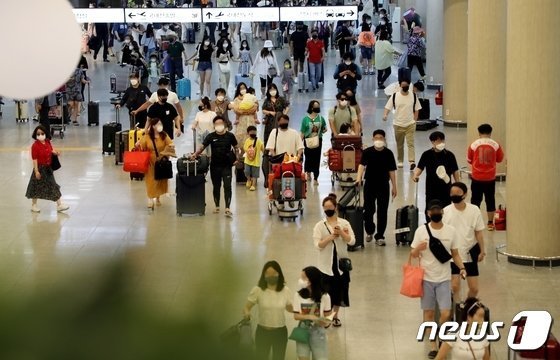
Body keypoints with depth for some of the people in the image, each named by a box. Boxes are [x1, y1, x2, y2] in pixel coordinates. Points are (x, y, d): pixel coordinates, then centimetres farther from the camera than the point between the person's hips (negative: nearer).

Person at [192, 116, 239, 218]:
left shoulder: (230, 136, -1)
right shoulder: (211, 136, 0)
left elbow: (236, 148, 10)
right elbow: (202, 146, -7)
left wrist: (236, 158, -2)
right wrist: (195, 154, -24)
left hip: (227, 165, -2)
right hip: (215, 166, 2)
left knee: (227, 186, -10)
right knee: (216, 186, 12)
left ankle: (227, 208, -13)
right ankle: (217, 206, 26)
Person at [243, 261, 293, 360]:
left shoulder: (286, 291, -4)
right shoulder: (257, 290, -10)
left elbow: (291, 309, 9)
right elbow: (246, 307, -7)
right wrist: (247, 313, -29)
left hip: (280, 332, 2)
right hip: (262, 332, -2)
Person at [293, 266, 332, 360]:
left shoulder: (324, 296, -11)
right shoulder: (298, 295, -7)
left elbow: (328, 315, 0)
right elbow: (296, 316, -5)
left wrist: (326, 322, -22)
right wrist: (309, 317, -22)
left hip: (318, 332, -2)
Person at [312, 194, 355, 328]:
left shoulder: (344, 223, 0)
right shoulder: (320, 226, -3)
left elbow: (352, 241, -8)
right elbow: (318, 245, -13)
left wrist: (341, 233, -21)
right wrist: (331, 237, -21)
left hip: (341, 262, 2)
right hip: (326, 264, -2)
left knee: (339, 289, 10)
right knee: (326, 291, -2)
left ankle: (335, 315, 25)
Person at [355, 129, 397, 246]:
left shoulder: (388, 153, -1)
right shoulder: (367, 152, -5)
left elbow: (391, 171, 3)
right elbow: (362, 165, -19)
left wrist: (394, 187, 2)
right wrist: (359, 177, -36)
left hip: (383, 185, 1)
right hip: (370, 184, -1)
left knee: (382, 211, 1)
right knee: (368, 210, 5)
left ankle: (380, 236, 10)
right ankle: (369, 231, 30)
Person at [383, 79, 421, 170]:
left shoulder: (413, 96, 0)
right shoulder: (395, 96, -3)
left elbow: (416, 109, 7)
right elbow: (388, 107, -3)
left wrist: (414, 121, 1)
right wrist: (385, 115, -22)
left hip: (410, 124, -1)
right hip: (398, 124, 1)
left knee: (410, 143, -12)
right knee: (399, 144, 11)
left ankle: (412, 161, -20)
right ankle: (400, 161, 25)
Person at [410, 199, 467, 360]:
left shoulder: (451, 231, 0)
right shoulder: (421, 231, -4)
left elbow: (455, 254, 6)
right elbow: (413, 255, 0)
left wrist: (461, 268, -11)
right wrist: (418, 248, -22)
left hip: (444, 278, 0)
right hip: (426, 278, 0)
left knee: (445, 313, -8)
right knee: (429, 312, 6)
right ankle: (433, 345, 17)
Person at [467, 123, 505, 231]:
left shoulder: (474, 145, -8)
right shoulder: (495, 145, -7)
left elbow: (469, 160, 3)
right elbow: (500, 159, 6)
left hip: (477, 177, -1)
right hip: (490, 178, 1)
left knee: (476, 199, 10)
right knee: (490, 200, 11)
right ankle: (490, 223, 16)